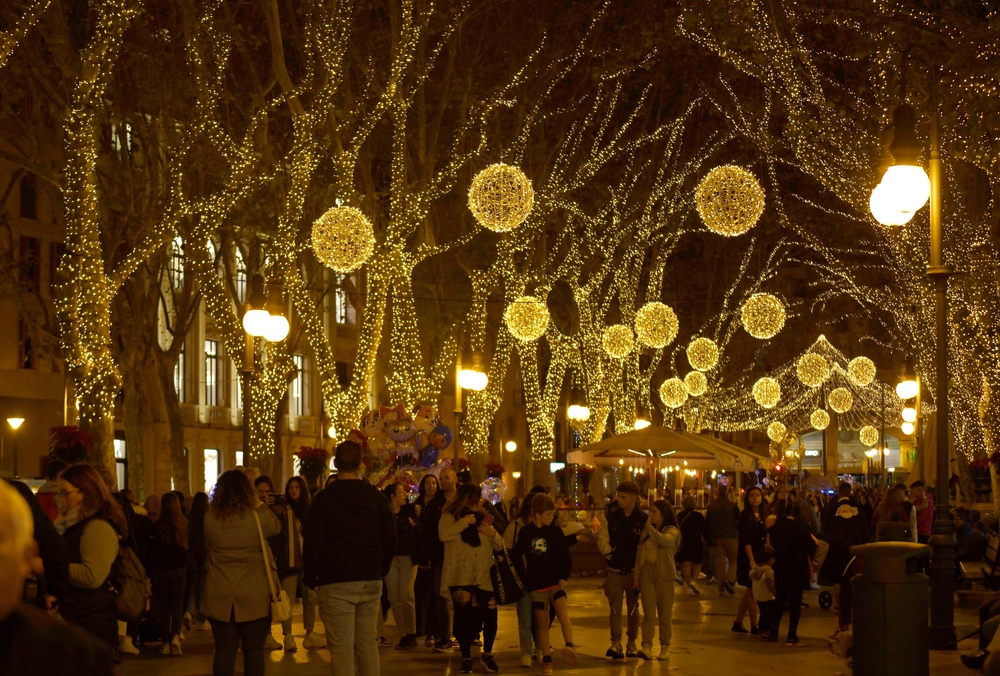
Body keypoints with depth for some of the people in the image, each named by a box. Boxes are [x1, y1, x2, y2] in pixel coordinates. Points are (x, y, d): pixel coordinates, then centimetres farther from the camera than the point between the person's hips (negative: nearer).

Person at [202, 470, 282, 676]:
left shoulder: (210, 518, -4)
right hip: (254, 597, -2)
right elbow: (276, 528, 11)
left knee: (224, 651, 6)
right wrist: (260, 504, 11)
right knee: (254, 651, 5)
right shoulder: (258, 516, -10)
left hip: (220, 597, 2)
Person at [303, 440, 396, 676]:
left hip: (335, 583, -4)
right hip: (371, 581, 4)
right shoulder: (376, 497, 5)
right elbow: (390, 539, 10)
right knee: (367, 643, 11)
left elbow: (312, 542, -7)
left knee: (341, 646, -4)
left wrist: (311, 578, 4)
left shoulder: (324, 499, -6)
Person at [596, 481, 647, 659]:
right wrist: (607, 551, -11)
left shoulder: (643, 519, -6)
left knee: (633, 609, 10)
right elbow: (603, 538, 5)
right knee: (615, 608, -5)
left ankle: (632, 644, 19)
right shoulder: (610, 516, -2)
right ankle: (616, 643, -7)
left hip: (634, 570, 0)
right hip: (615, 570, 0)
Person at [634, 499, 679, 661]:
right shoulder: (646, 532, 12)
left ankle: (665, 647, 12)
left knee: (665, 614, 4)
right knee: (648, 613, -7)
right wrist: (637, 575, 3)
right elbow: (639, 554, 10)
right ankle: (647, 646, -15)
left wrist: (650, 527, -12)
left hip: (664, 575, -3)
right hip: (647, 573, 3)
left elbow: (663, 540, -23)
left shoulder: (672, 531, 0)